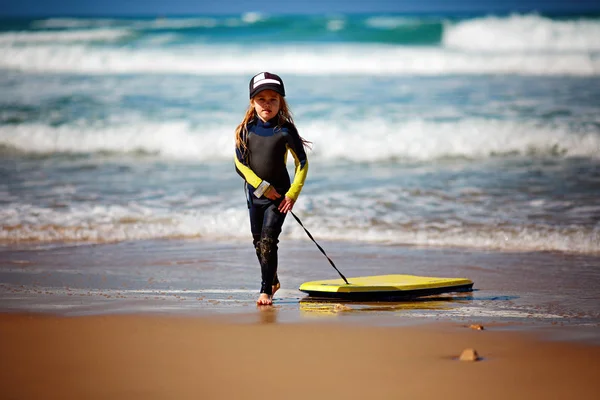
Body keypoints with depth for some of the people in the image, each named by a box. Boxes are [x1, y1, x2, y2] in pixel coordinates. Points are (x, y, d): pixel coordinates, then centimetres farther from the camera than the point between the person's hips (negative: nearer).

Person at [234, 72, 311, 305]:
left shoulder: (285, 130, -10)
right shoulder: (246, 129, -4)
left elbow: (302, 163, -4)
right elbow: (240, 164, -6)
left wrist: (292, 194, -11)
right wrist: (263, 187, -15)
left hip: (279, 193, -4)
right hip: (254, 191, 4)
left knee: (268, 242, -14)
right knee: (258, 242, 14)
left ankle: (266, 291, -10)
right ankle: (273, 280, 35)